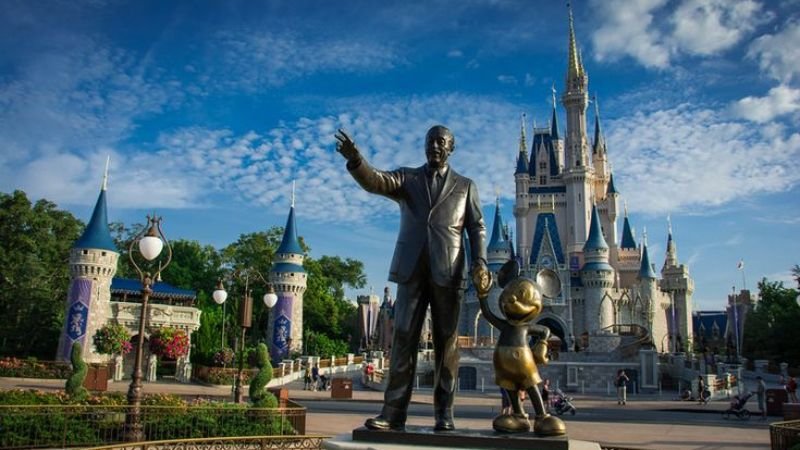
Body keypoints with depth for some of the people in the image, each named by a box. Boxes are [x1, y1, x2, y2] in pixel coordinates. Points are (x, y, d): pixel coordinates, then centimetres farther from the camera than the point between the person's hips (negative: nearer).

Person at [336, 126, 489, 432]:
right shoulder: (406, 178, 13)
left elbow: (477, 227, 9)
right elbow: (374, 181, -6)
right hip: (412, 270, 1)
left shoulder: (465, 186, 14)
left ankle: (444, 412, 6)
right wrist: (355, 159, -27)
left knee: (446, 342, 1)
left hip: (448, 272, 0)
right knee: (403, 339, -3)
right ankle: (394, 411, -3)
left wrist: (480, 260, -9)